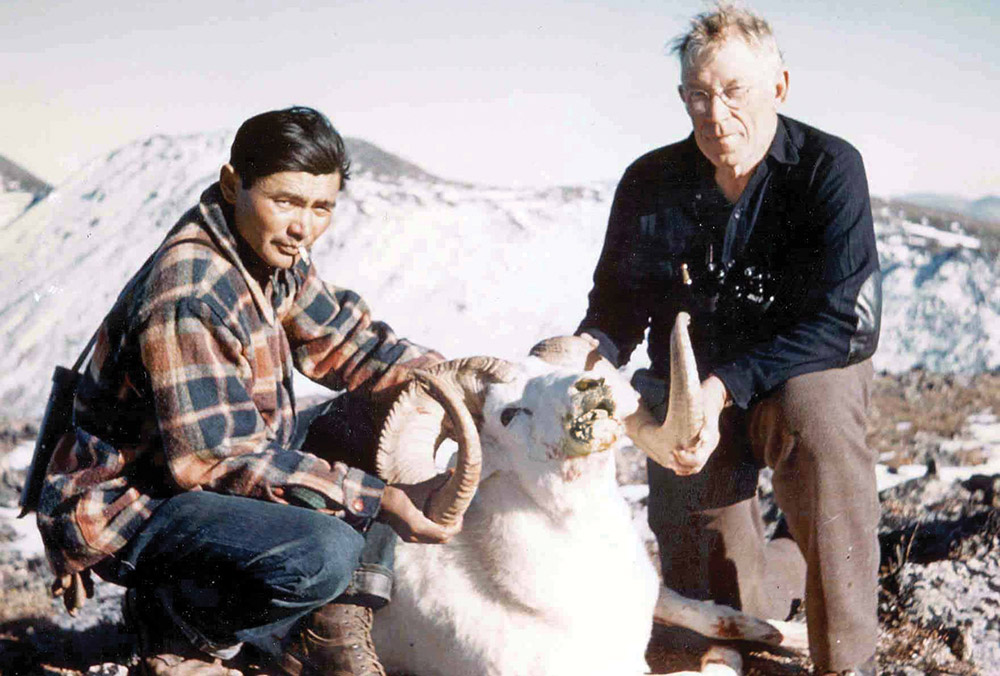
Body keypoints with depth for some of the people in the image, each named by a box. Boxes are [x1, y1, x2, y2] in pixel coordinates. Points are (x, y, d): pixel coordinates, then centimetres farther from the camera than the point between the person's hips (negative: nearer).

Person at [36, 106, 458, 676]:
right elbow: (220, 458, -29)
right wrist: (376, 500, -30)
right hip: (130, 507, -10)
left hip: (223, 463, 10)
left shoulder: (271, 252, 0)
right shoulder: (187, 298, -29)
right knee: (320, 554, -34)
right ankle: (176, 629, -4)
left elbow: (341, 340, 12)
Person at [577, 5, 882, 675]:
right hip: (689, 386, 3)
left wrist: (724, 387, -33)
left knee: (818, 423, -40)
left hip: (806, 375, -3)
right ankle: (791, 563, 35)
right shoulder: (652, 183, -5)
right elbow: (618, 309, 3)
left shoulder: (829, 169, -15)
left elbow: (839, 323, -21)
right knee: (718, 607, -3)